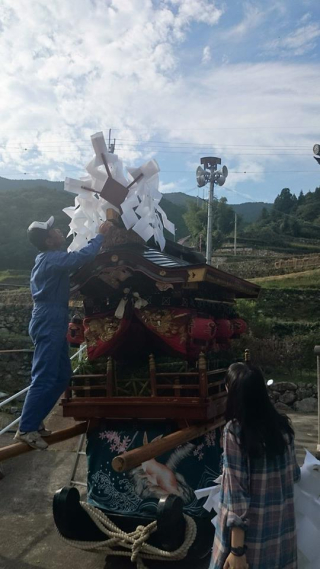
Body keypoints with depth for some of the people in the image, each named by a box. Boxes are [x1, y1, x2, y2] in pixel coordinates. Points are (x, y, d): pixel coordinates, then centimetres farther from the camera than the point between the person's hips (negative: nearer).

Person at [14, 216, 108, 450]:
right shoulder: (52, 259, -15)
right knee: (45, 378, -8)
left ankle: (34, 421, 21)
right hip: (49, 323, -10)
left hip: (52, 322, 10)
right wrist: (100, 235, -13)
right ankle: (26, 429, -1)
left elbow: (75, 260, 27)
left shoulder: (48, 259, 17)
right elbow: (83, 256, -27)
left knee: (62, 376, 13)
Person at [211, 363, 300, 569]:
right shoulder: (282, 424, -3)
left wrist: (237, 549, -16)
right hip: (282, 527, 5)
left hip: (250, 531, -5)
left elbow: (237, 492, -20)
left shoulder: (235, 430, -20)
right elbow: (294, 474, 9)